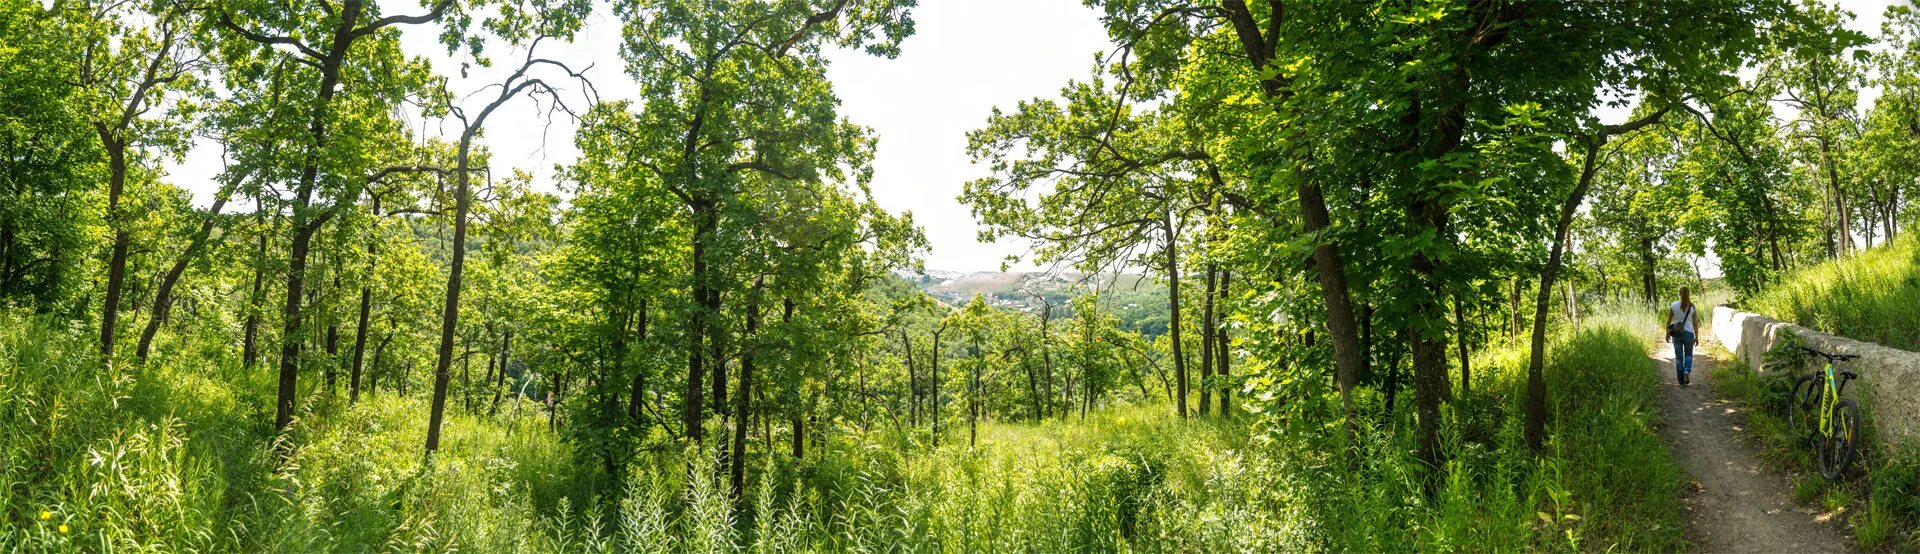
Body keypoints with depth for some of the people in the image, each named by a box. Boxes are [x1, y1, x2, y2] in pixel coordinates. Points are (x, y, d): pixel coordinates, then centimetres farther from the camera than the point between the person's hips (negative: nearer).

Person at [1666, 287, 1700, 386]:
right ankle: (1687, 371, -7)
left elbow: (1668, 321, 1)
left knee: (1679, 358, 8)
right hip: (1688, 333, 0)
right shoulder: (1692, 307, -4)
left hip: (1676, 333, 0)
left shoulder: (1673, 306, -4)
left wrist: (1667, 333, 13)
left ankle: (1681, 381, 8)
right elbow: (1695, 323, -1)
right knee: (1688, 355, 20)